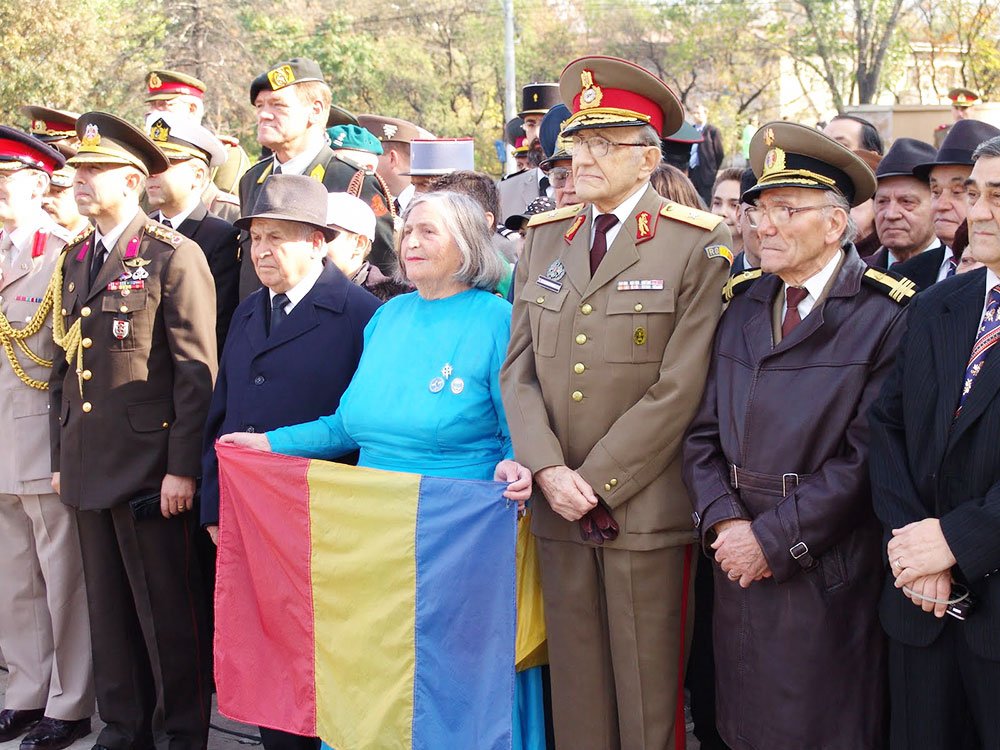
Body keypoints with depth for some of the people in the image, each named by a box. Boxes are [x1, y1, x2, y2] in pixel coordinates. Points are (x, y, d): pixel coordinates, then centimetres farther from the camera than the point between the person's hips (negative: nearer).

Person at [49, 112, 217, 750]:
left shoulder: (175, 257, -8)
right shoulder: (75, 261, 14)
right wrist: (62, 457, 14)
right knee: (110, 609, 14)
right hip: (90, 469, 7)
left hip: (150, 468, -7)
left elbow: (197, 370, -12)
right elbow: (65, 367, 18)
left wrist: (183, 468, -15)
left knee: (170, 612, 2)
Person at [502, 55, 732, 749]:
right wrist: (548, 469, -7)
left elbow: (679, 389, -12)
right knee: (576, 692, 13)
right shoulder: (544, 239, 11)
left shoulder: (698, 246, -5)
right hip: (559, 509, 4)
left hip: (646, 511, -4)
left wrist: (596, 481, -12)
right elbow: (520, 369, 7)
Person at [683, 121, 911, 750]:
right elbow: (704, 429, 7)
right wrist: (723, 520, -8)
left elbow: (866, 456, -15)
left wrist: (773, 538, -16)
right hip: (739, 562, 5)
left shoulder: (885, 315, -9)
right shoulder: (744, 308, 10)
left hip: (827, 574, -5)